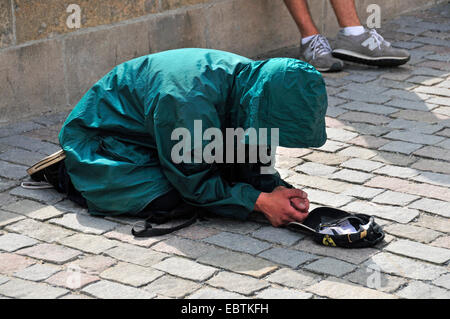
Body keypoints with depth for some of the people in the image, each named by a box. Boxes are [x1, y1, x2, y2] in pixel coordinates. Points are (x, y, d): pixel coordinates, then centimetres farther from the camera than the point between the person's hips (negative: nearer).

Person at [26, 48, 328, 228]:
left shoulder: (252, 77, -17)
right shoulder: (189, 102, -42)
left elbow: (251, 162, -5)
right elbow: (194, 182, -30)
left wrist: (276, 188, -24)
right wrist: (259, 201, -35)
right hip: (102, 132, -8)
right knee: (161, 197, -28)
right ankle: (69, 171, -4)